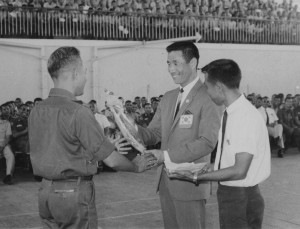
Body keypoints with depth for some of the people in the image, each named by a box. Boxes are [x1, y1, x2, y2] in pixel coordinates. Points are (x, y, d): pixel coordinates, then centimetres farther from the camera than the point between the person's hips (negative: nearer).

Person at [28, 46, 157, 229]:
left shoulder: (36, 111, 2)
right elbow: (112, 160, -13)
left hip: (46, 191, 6)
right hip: (75, 192, -6)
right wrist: (137, 166, 6)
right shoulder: (78, 112, -18)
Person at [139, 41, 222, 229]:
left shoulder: (208, 98, -12)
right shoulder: (168, 98, 12)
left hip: (190, 182, -7)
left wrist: (166, 155, -23)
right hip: (165, 180, 7)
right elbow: (154, 133, 11)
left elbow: (207, 142, -20)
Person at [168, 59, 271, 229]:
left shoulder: (247, 117, -21)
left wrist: (197, 177, -20)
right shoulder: (229, 114, 5)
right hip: (228, 193, 7)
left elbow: (239, 170, -23)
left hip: (242, 197, -7)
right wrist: (205, 173, -4)